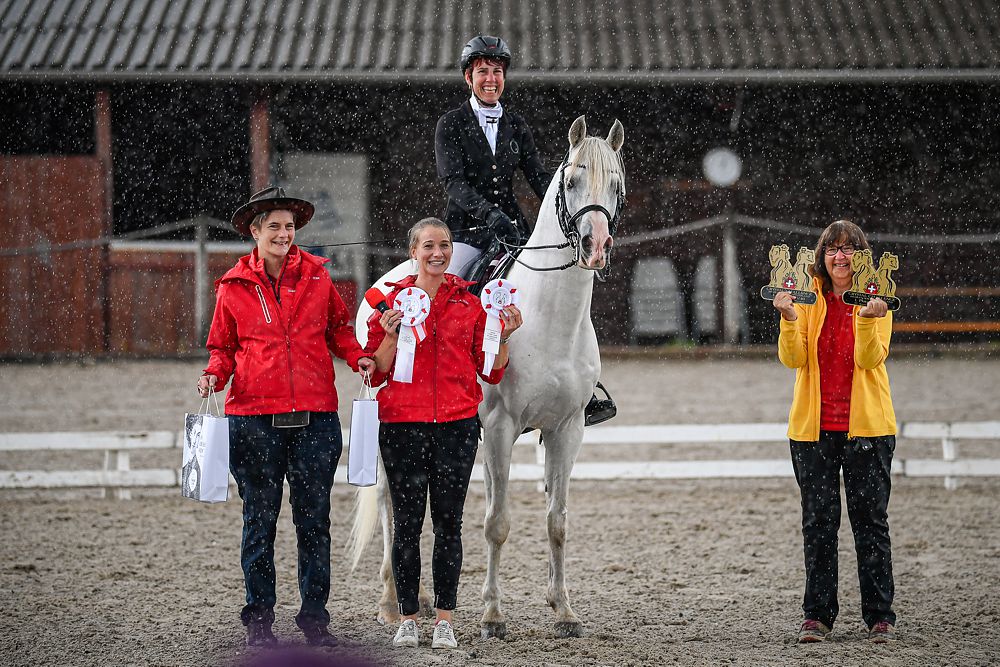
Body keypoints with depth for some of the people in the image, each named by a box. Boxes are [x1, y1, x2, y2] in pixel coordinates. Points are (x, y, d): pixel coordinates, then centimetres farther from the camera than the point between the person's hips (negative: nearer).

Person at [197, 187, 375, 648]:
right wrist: (214, 375, -9)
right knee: (260, 519, 7)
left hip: (315, 415, 1)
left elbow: (337, 328, 16)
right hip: (254, 416, -1)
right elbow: (224, 347, 10)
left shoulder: (316, 276, 5)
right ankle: (258, 618, 14)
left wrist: (357, 356, -2)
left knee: (314, 521, 5)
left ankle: (314, 615, 14)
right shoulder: (234, 287, 2)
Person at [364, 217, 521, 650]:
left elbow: (491, 371, 10)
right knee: (407, 522, 2)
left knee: (449, 522, 3)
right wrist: (391, 335, -14)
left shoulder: (470, 302, 6)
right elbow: (377, 372, 2)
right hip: (402, 423, -1)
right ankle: (407, 619, 10)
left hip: (457, 424, 1)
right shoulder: (392, 302, 2)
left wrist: (504, 336, -6)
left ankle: (444, 620, 10)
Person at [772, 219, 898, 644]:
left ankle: (880, 616, 6)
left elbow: (870, 359, -12)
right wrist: (788, 319, -23)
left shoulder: (875, 298, 2)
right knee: (818, 522, 3)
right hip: (813, 427, 1)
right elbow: (793, 358, -6)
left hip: (866, 426, -1)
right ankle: (817, 615, 9)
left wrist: (868, 318, -28)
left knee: (870, 521, 1)